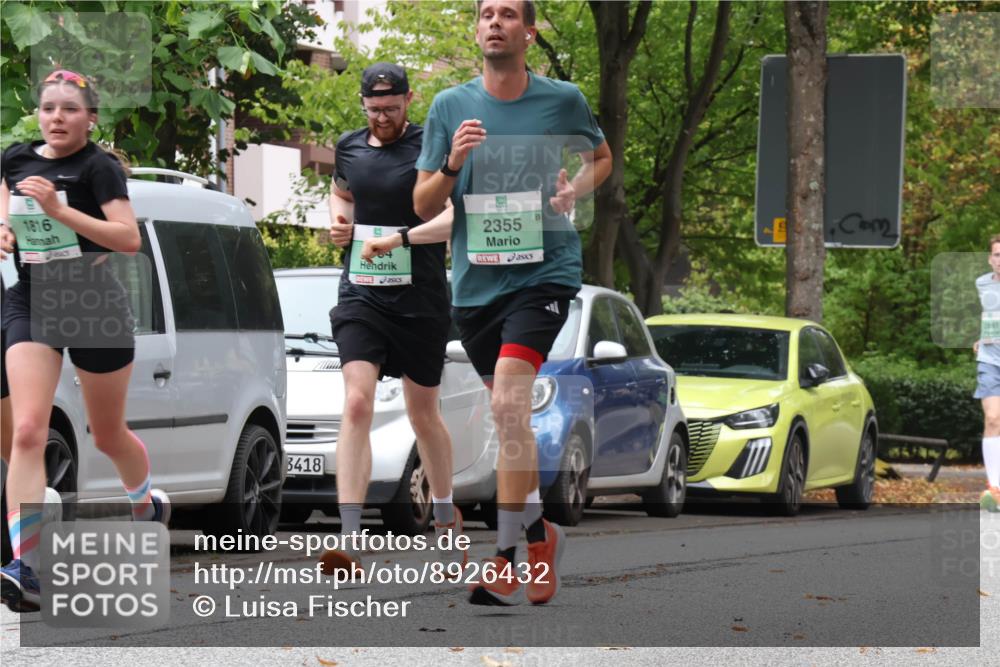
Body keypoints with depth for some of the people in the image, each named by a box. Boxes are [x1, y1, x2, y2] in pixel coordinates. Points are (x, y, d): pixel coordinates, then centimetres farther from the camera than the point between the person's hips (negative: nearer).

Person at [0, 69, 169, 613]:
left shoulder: (98, 167, -11)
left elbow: (129, 238, -20)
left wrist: (60, 210, -27)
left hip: (93, 302, -3)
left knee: (108, 436, 13)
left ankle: (147, 503, 47)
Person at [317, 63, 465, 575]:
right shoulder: (349, 147, 8)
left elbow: (456, 216, -20)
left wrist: (400, 237, -30)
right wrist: (337, 221, 8)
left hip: (420, 298, -3)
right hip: (360, 295, 3)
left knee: (423, 413, 11)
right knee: (357, 404, -15)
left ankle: (446, 518, 37)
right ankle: (349, 541, -22)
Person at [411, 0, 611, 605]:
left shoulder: (564, 100, 0)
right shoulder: (450, 107, 4)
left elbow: (602, 157, 20)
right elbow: (422, 206, 4)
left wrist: (577, 190, -1)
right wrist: (451, 165, -15)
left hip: (545, 270, -4)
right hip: (474, 280, 4)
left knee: (508, 402, -21)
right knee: (511, 415, 13)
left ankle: (507, 561, -21)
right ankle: (541, 533, 32)